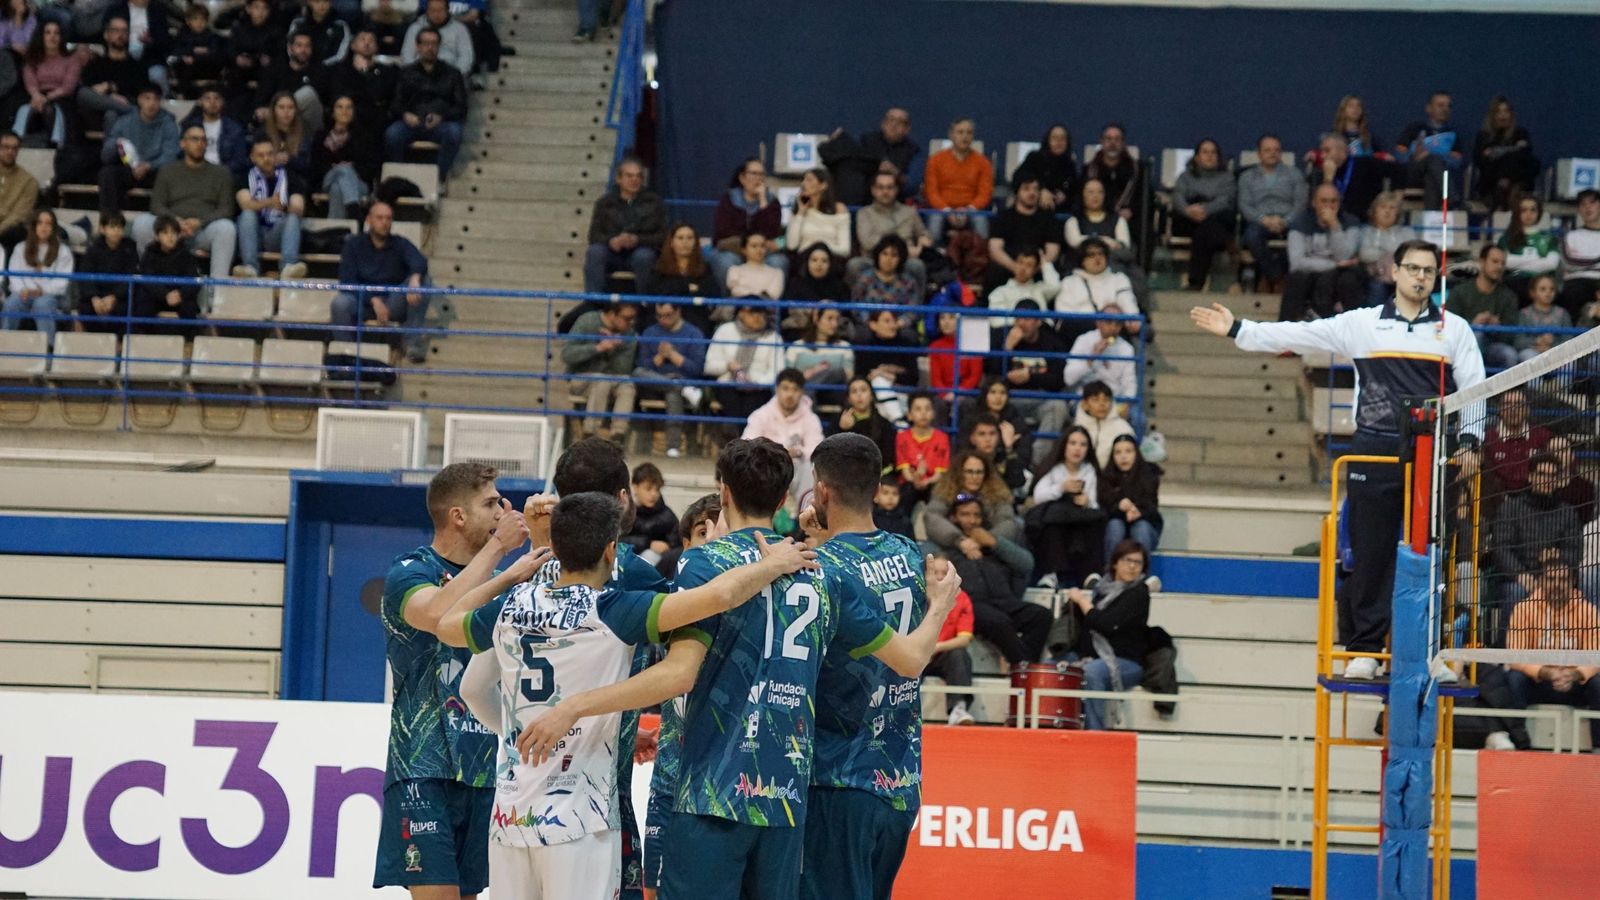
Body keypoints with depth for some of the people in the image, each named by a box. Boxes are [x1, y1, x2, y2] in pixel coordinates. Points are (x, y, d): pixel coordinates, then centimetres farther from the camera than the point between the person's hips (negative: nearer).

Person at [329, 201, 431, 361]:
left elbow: (419, 261, -20)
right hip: (363, 302, -1)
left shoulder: (400, 244, 3)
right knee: (340, 302, -34)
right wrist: (374, 300, -23)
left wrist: (414, 279, -45)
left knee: (422, 280, -24)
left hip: (394, 303, 1)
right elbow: (347, 281, -9)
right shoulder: (354, 244, 2)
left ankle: (413, 341, -25)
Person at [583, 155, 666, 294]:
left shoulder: (653, 203, 4)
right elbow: (594, 235, -1)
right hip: (612, 253, 1)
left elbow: (662, 236, -4)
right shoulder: (605, 203, 7)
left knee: (643, 255, -36)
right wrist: (611, 241, -24)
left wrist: (637, 240, -22)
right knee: (595, 251, -30)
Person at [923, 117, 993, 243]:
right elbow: (931, 191, 2)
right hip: (942, 209, 0)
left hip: (972, 210, 0)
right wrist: (947, 210, -15)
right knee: (935, 221, -33)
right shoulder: (936, 160, 8)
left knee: (981, 222, -33)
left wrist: (969, 210, -17)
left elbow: (985, 193, 2)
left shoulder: (982, 162, 8)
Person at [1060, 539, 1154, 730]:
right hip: (1092, 657, 7)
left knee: (1091, 671, -36)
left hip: (1126, 662, -7)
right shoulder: (1102, 587, 13)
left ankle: (1094, 733, -34)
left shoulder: (1138, 593, -8)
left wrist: (1081, 600, -7)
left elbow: (1106, 624, -19)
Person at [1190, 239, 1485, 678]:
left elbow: (1476, 388, 6)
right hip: (1374, 453, 0)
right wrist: (1238, 330, 0)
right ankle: (1365, 648, 8)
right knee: (1370, 553, 2)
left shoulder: (1455, 329, 8)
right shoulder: (1363, 323, 7)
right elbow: (1301, 335, 5)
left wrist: (1470, 439, -8)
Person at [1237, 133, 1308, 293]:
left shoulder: (1294, 174, 21)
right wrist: (1264, 220, -12)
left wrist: (1284, 221, -12)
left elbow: (1301, 203, 8)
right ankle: (1276, 278, -28)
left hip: (1288, 223, 0)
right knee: (1252, 235, -38)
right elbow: (1244, 206, 8)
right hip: (1260, 223, 0)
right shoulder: (1247, 177, 21)